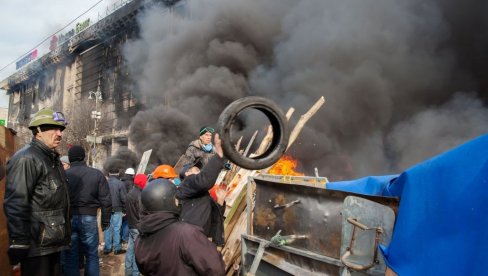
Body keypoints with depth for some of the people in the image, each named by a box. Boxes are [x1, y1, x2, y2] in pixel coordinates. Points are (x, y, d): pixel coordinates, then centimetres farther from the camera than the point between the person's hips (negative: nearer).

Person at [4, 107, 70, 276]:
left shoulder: (54, 159, 16)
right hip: (36, 246, -9)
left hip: (53, 242, 9)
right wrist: (19, 243, -24)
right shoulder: (26, 158, -14)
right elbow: (16, 204, -22)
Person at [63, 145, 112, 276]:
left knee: (70, 256, 10)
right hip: (89, 218, -1)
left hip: (68, 218, 1)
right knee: (91, 255, 10)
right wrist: (105, 221, 6)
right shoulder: (97, 174, -1)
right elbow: (106, 201, -2)